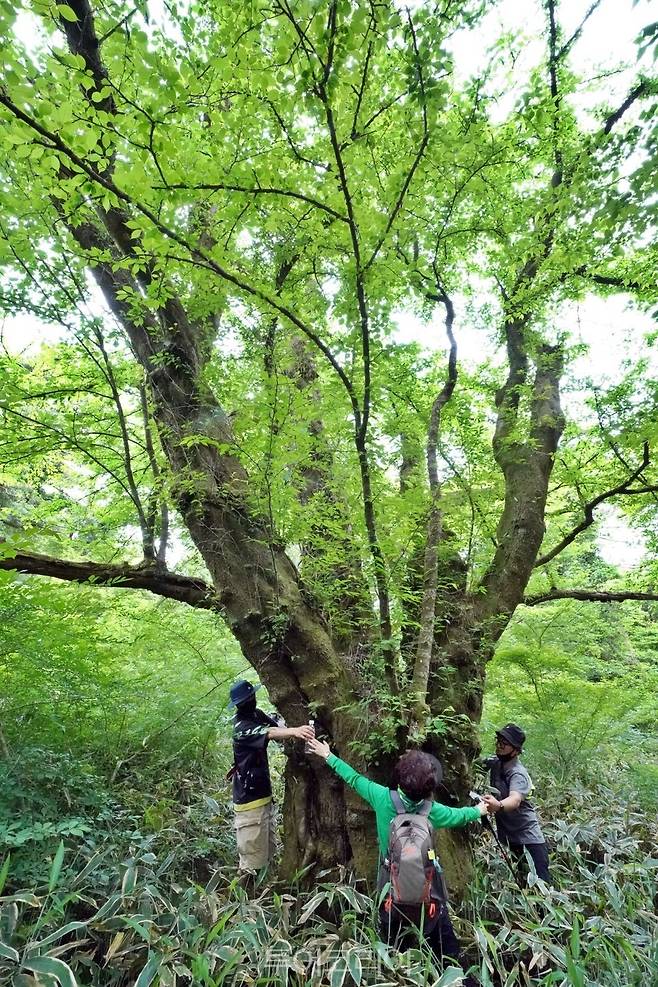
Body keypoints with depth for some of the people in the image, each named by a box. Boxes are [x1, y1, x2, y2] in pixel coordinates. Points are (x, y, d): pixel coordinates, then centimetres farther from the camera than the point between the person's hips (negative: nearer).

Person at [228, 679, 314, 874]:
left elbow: (277, 726, -6)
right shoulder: (241, 728, -23)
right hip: (249, 801, -9)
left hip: (264, 796, 9)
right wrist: (295, 731, -56)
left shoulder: (257, 715, 4)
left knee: (269, 852, 19)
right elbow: (270, 733, -40)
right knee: (252, 860, 1)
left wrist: (293, 731, -27)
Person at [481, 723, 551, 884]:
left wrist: (498, 805, -64)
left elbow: (515, 800, -45)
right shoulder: (493, 762, -3)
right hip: (506, 837, 6)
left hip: (528, 838, -6)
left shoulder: (518, 774, -24)